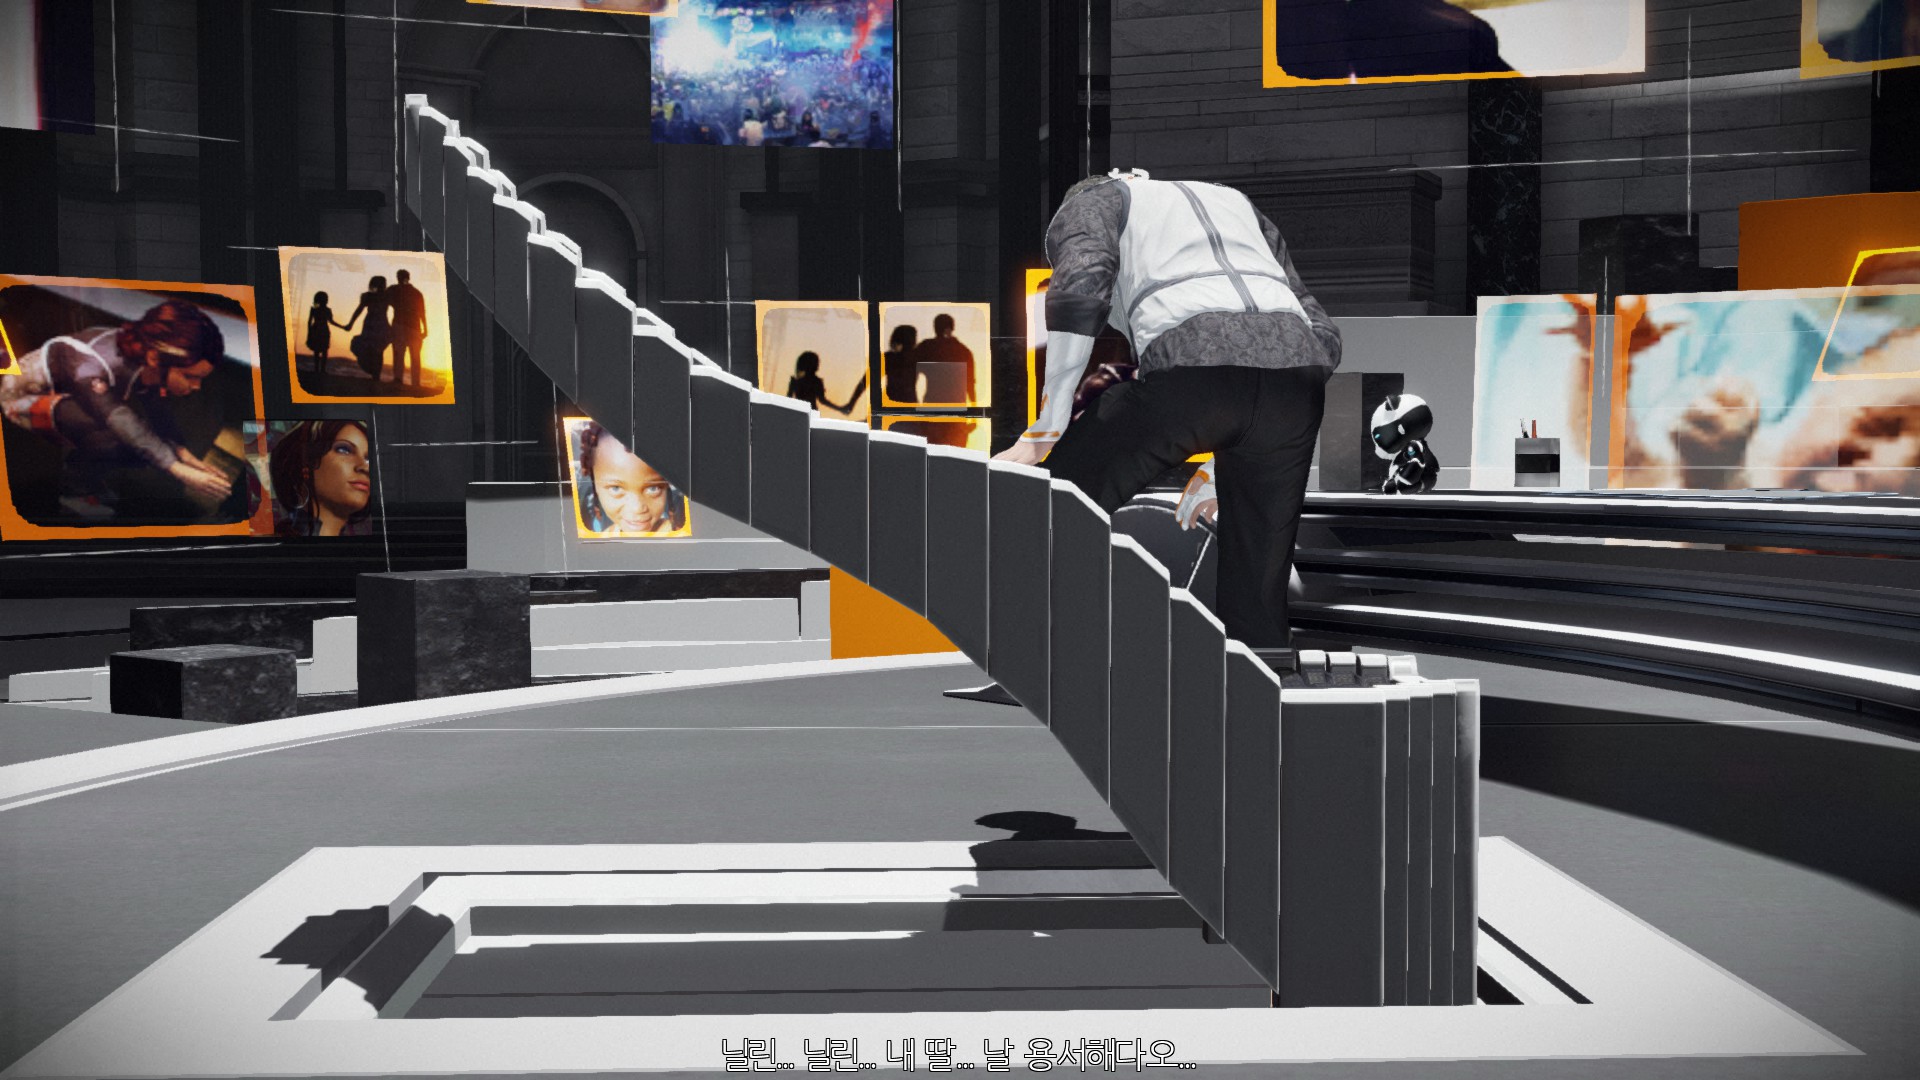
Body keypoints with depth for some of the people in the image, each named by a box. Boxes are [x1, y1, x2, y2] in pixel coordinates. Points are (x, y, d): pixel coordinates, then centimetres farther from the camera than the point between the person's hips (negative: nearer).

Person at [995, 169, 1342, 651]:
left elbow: (1081, 288, -1)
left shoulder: (1090, 200, 25)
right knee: (1259, 595, 13)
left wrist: (1045, 433, 2)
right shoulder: (1234, 201, 40)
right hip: (1298, 368, 5)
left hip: (1192, 363, -5)